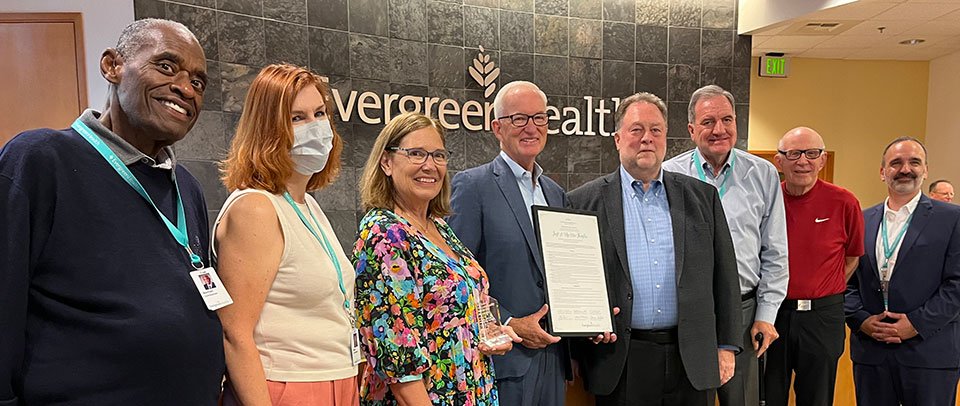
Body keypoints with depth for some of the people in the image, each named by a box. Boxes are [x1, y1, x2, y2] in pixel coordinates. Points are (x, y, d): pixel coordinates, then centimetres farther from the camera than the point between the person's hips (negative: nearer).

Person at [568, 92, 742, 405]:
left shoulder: (702, 197, 7)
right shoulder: (585, 201, -1)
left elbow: (724, 275, 8)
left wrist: (726, 347, 5)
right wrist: (576, 355, -5)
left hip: (692, 359, 3)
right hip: (619, 365, -2)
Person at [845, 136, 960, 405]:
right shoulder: (862, 221, 9)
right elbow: (847, 280, 8)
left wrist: (917, 323, -13)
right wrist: (861, 320, -6)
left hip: (929, 353, -2)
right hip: (870, 351, 3)